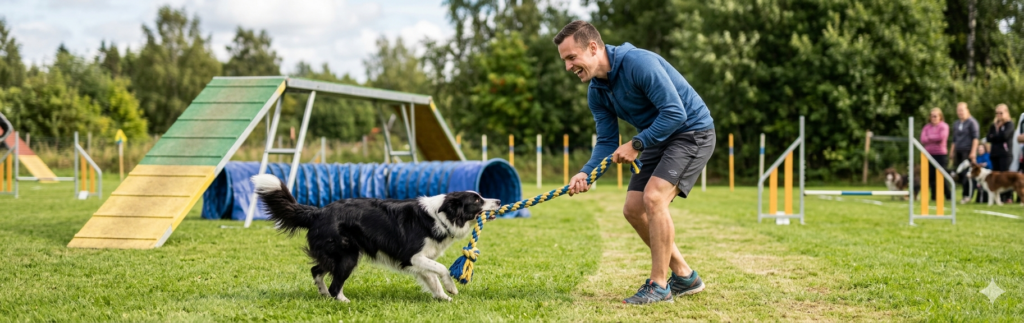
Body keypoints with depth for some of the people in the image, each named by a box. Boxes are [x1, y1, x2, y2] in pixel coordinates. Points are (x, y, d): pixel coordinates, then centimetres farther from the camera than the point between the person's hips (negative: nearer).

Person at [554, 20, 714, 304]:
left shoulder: (639, 63, -26)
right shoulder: (597, 92, 0)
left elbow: (675, 113, -28)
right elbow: (607, 142, 4)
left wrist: (636, 144, -24)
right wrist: (585, 173, -14)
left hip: (693, 131, -9)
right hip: (657, 139, 9)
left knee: (653, 197, -24)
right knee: (633, 210, 3)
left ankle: (659, 285, -13)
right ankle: (684, 277, 17)